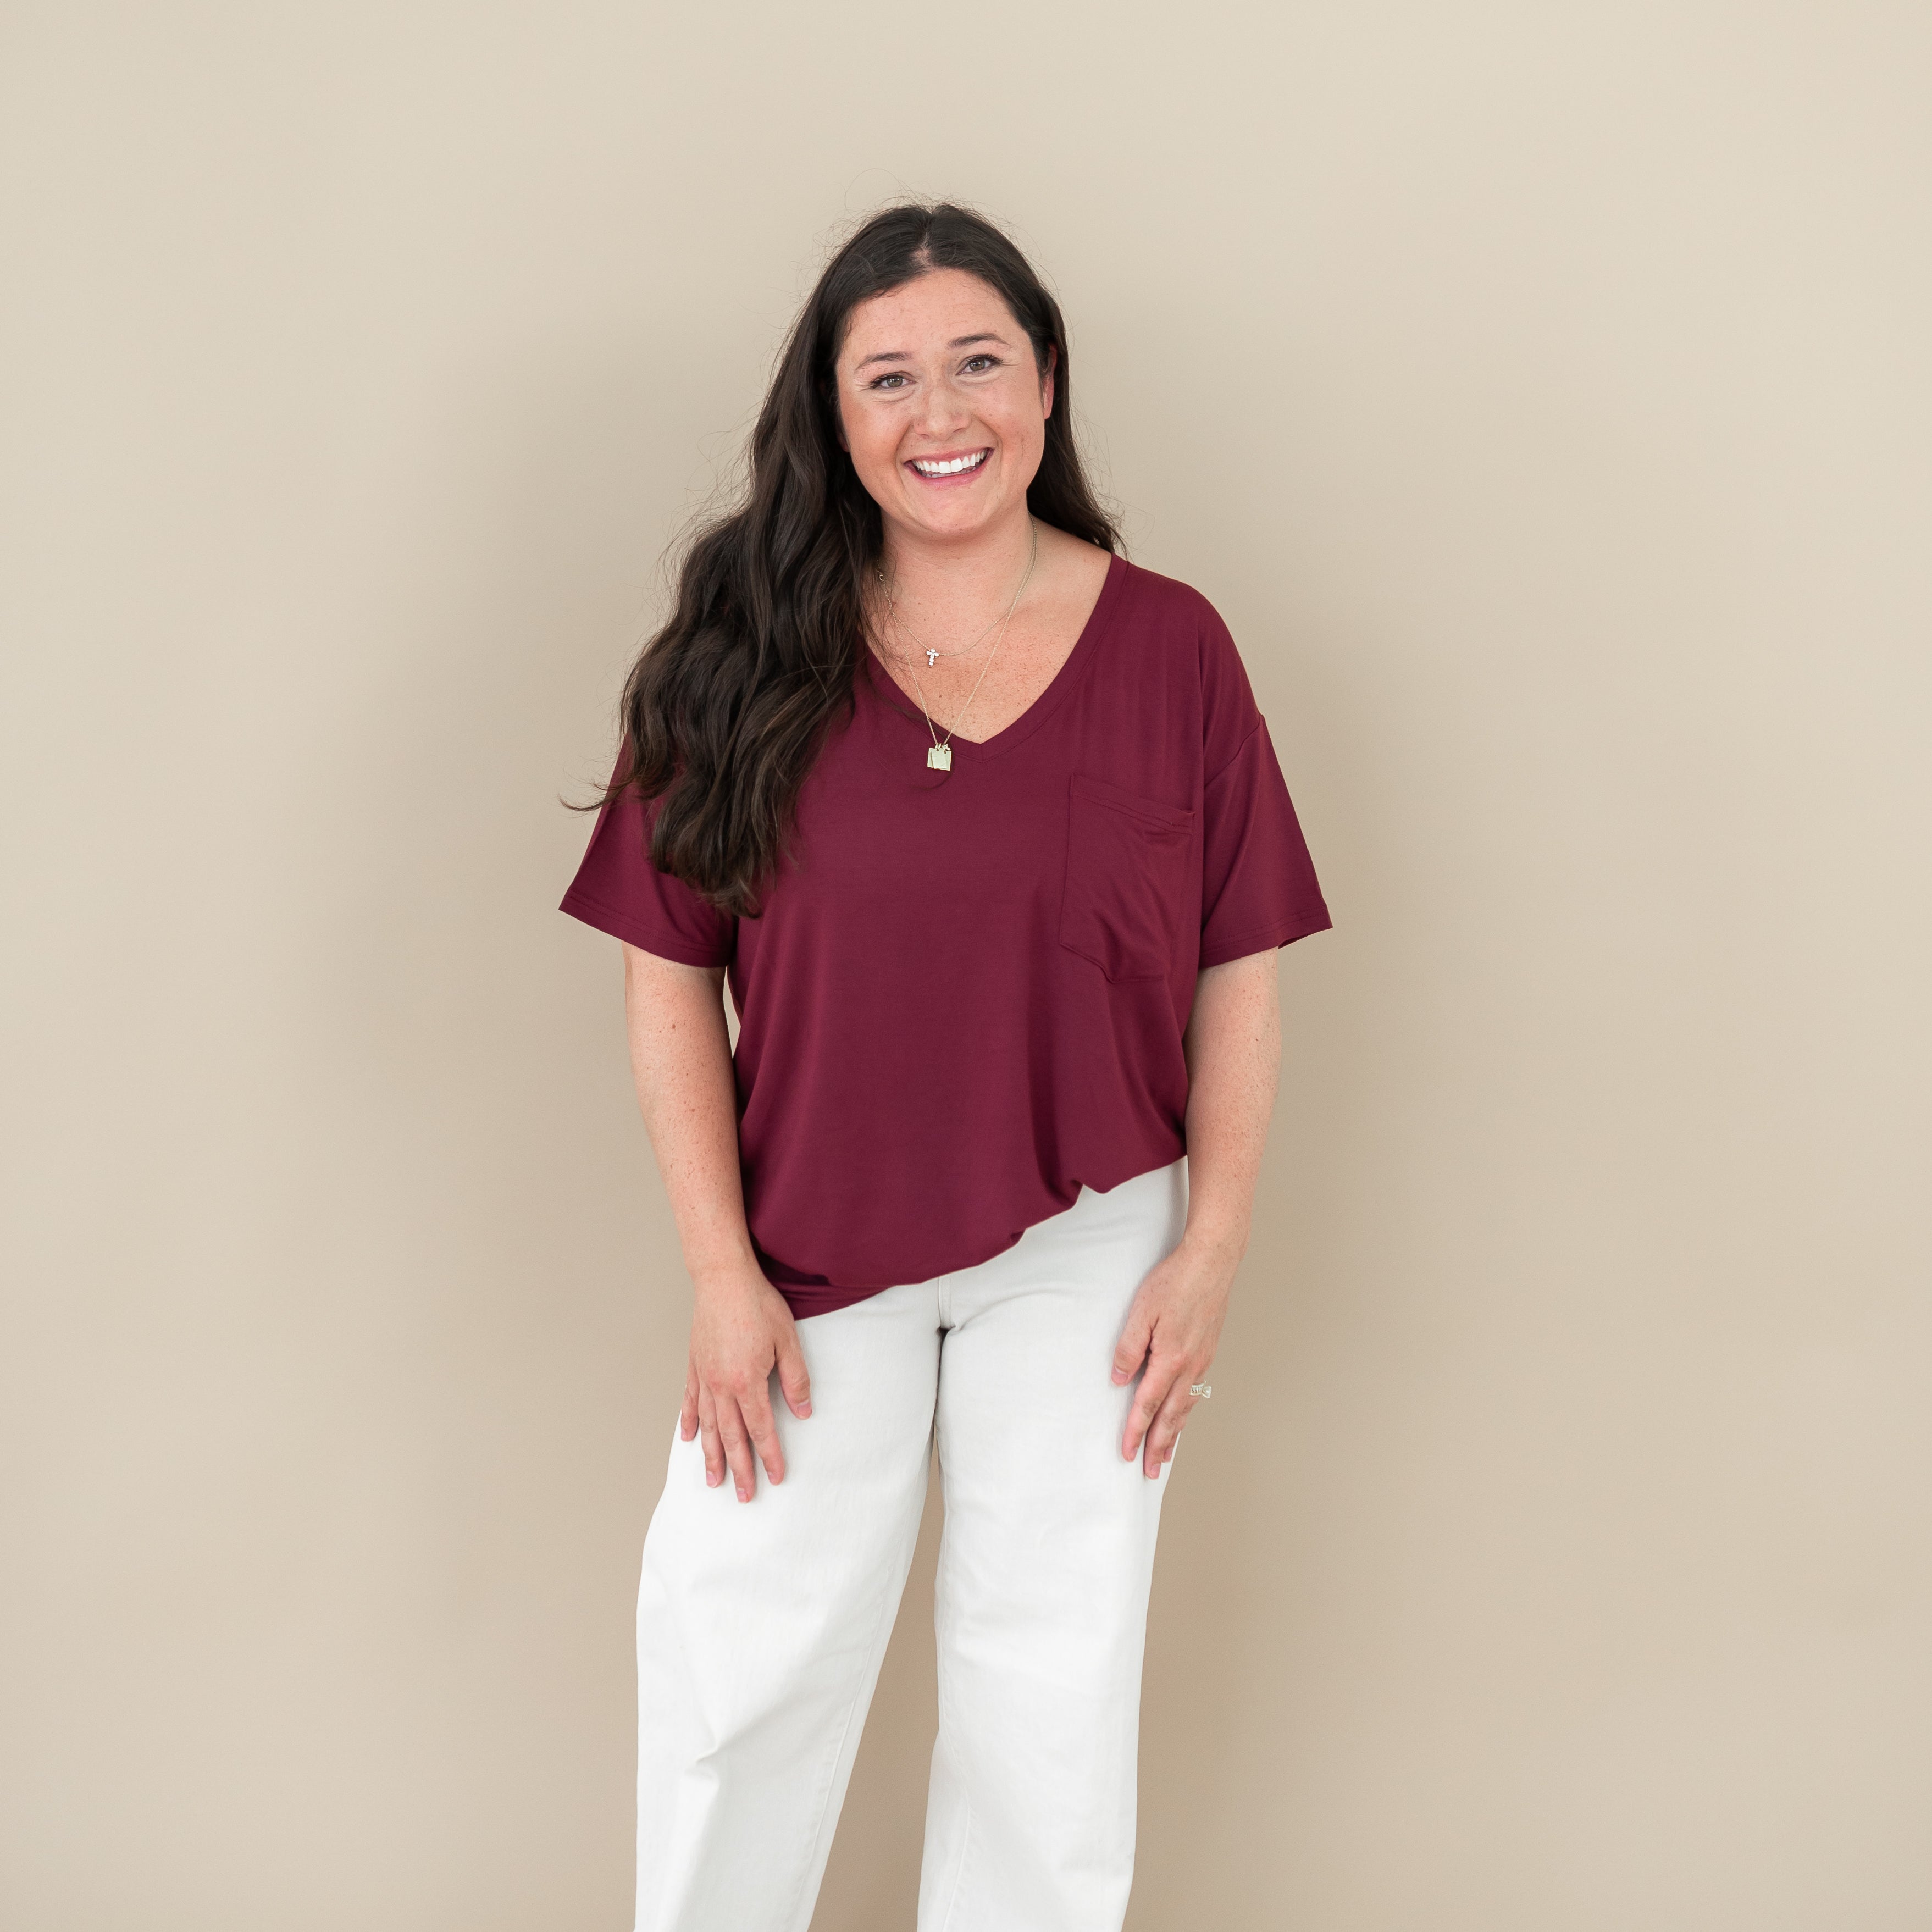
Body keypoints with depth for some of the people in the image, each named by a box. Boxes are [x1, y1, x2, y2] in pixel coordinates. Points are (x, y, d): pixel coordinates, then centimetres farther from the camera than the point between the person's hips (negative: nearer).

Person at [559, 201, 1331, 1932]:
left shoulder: (1169, 646, -4)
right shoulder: (748, 652, -4)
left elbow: (1240, 979, 0)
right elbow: (672, 981, -3)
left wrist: (1211, 1250, -5)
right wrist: (721, 1276, -7)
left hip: (1084, 1257, 0)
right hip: (811, 1252, 0)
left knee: (1053, 1693, 12)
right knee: (738, 1676, 6)